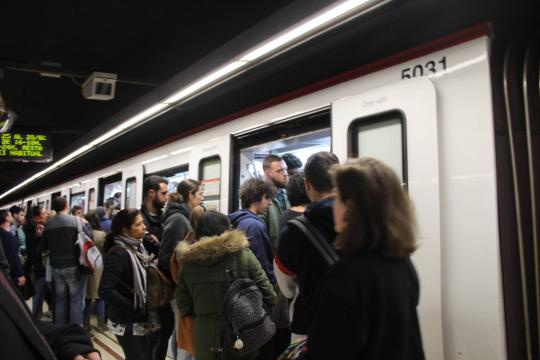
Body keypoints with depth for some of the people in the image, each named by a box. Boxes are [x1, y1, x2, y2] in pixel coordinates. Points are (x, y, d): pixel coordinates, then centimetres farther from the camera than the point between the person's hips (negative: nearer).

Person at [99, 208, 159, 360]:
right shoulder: (118, 253, -21)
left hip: (145, 320, 8)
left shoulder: (138, 247, 4)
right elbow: (105, 291, -27)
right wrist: (135, 309, -23)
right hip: (130, 324, -7)